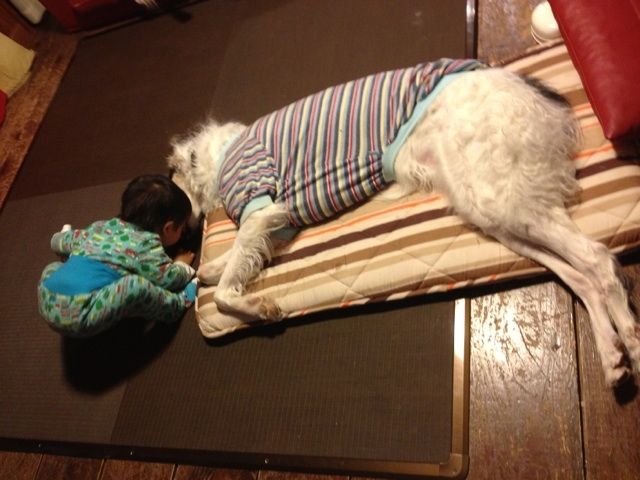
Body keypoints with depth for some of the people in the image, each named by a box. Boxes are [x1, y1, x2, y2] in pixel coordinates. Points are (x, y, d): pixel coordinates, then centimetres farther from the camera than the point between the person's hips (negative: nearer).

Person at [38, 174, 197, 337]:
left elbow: (58, 241, 38)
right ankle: (176, 304, 9)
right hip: (81, 316, -8)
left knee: (52, 268, 35)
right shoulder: (146, 243, 0)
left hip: (48, 302, 8)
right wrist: (182, 266, 22)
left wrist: (60, 237, 63)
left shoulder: (102, 227, 23)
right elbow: (168, 279, 0)